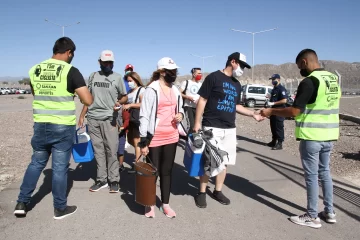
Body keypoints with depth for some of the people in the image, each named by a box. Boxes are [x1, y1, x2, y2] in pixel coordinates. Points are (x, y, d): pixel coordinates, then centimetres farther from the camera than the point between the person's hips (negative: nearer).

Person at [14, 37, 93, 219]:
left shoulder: (34, 70, 7)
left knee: (36, 163, 20)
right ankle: (60, 208, 19)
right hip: (63, 127, -5)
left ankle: (22, 203, 27)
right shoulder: (70, 71, -11)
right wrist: (76, 91, 6)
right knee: (60, 167, 5)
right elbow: (88, 101, -13)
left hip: (40, 125, 5)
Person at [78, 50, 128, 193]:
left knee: (111, 151, -2)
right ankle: (101, 179, 16)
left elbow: (125, 96, 7)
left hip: (109, 119, -3)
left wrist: (119, 101, -16)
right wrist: (82, 116, 11)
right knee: (98, 150, 7)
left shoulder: (117, 77, 3)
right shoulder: (93, 76, 11)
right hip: (92, 118, 3)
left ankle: (114, 180, 9)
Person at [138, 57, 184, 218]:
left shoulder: (175, 90, 11)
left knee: (167, 171, 14)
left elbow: (179, 108, 25)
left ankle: (165, 204, 27)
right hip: (155, 138, -6)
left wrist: (180, 115, 0)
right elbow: (144, 116, -11)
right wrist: (143, 141, -13)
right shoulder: (151, 90, -10)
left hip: (171, 137, 6)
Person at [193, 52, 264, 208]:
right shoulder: (214, 77, -6)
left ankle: (218, 191, 27)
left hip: (230, 129, 7)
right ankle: (202, 193, 16)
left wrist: (253, 114, 13)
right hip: (212, 127, -7)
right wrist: (197, 123, -12)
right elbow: (202, 100, -7)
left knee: (224, 161, 11)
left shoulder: (237, 85, 16)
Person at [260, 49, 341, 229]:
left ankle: (312, 217, 13)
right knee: (325, 172, 19)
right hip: (329, 135, 8)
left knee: (312, 175, 2)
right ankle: (329, 212, 28)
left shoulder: (309, 81, -17)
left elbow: (294, 112, -18)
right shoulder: (334, 79, 9)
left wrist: (271, 111, -6)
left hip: (312, 136, -8)